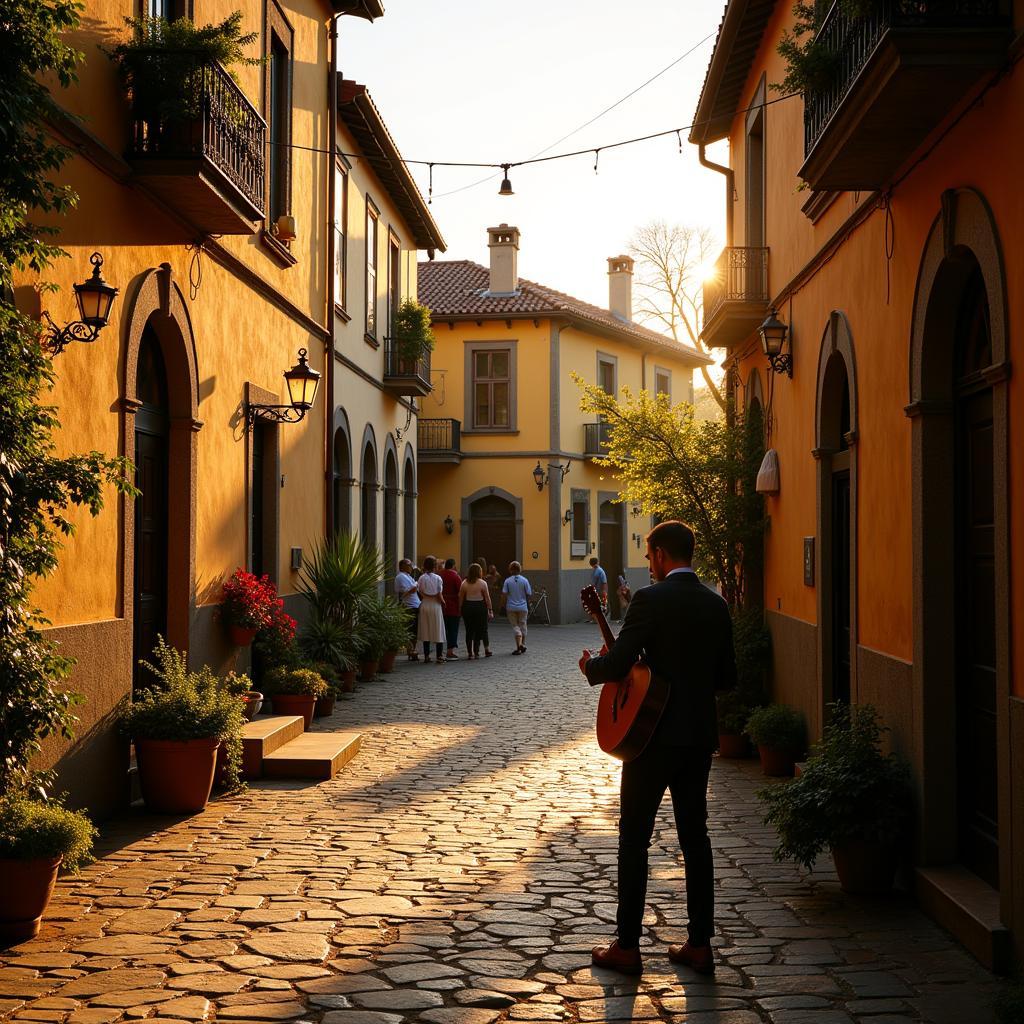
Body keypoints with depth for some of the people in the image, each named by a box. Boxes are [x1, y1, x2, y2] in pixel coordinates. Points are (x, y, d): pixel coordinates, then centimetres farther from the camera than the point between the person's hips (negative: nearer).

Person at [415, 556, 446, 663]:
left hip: (424, 605, 2)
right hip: (435, 606, -2)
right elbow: (439, 596, -8)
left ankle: (426, 655, 8)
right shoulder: (437, 578, -8)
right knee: (438, 631, 3)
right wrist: (443, 603, 8)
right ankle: (439, 656, 0)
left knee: (425, 631, 8)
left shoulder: (421, 578, -2)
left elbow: (420, 593, -5)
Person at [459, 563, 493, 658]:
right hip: (480, 607, -2)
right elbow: (487, 598, -6)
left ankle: (470, 652, 7)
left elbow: (461, 597, 1)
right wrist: (490, 610, 0)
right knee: (482, 629, 8)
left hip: (467, 607, 2)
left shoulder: (464, 583, 0)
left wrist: (460, 609, 8)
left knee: (469, 630, 7)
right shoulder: (482, 583, -7)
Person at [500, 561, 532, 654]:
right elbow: (529, 594, -3)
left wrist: (503, 606, 2)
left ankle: (519, 645, -13)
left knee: (515, 626, 3)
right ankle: (523, 645, 22)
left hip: (511, 607, -1)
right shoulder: (524, 580, -5)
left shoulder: (507, 581, -6)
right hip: (523, 607, 1)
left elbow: (504, 594, -8)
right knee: (522, 626, 15)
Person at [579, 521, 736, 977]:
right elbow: (726, 677, 12)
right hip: (700, 735, 6)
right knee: (695, 835, 12)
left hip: (654, 735, -6)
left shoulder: (651, 599, -14)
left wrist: (589, 666, 3)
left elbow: (617, 664, -18)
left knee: (634, 837, 3)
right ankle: (700, 944, 15)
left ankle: (627, 946, 7)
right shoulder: (717, 605, 6)